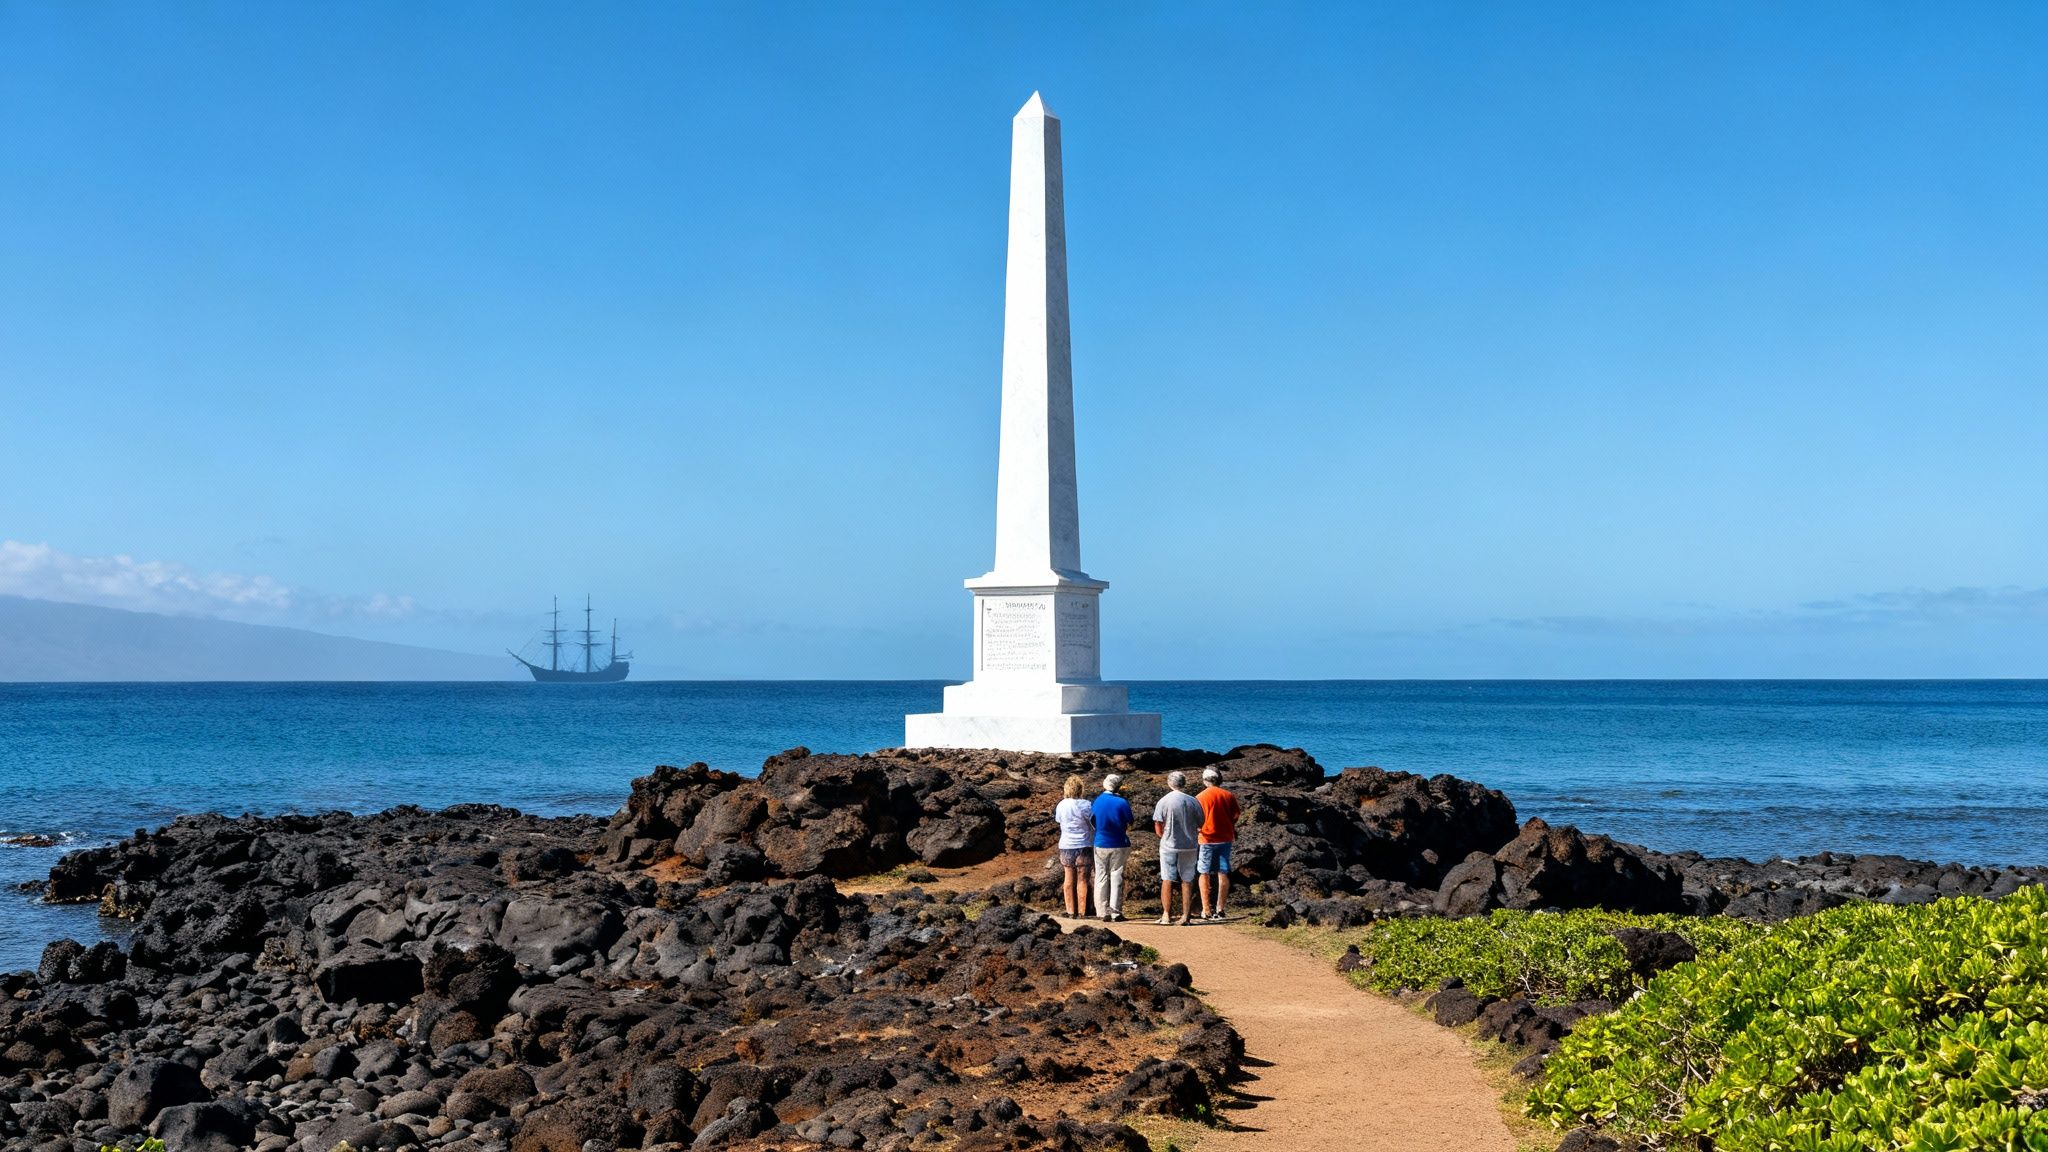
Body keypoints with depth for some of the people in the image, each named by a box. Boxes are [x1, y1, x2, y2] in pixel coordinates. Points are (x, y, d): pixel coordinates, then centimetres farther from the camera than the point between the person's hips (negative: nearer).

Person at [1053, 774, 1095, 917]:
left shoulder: (1061, 805, -1)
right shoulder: (1086, 806, -12)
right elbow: (1094, 824, -10)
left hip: (1066, 846, 3)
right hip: (1084, 846, -3)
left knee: (1069, 879, 10)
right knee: (1082, 880, 1)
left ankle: (1070, 910, 10)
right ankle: (1081, 911, 1)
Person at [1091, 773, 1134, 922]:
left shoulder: (1097, 801, 0)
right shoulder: (1122, 802, -10)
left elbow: (1093, 824, 6)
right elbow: (1129, 826, -3)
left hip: (1100, 844, 3)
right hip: (1119, 845, -2)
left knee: (1101, 878, 9)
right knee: (1116, 878, 4)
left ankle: (1103, 912, 8)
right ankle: (1115, 913, 2)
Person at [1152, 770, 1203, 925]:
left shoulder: (1163, 802, -8)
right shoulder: (1194, 802, -1)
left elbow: (1158, 829, -8)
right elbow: (1200, 825, 6)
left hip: (1169, 846, -2)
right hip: (1189, 847, 2)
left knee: (1167, 880, 5)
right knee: (1187, 881, 8)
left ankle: (1166, 915, 5)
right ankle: (1186, 915, 7)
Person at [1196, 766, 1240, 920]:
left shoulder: (1200, 798, -8)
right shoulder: (1229, 796, 0)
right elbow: (1235, 818, 5)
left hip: (1206, 839, -3)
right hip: (1225, 839, 3)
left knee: (1204, 874, 6)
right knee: (1223, 874, 8)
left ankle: (1207, 910, 3)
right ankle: (1220, 909, 8)